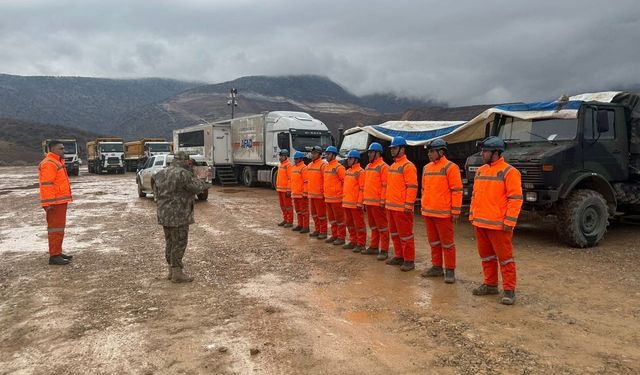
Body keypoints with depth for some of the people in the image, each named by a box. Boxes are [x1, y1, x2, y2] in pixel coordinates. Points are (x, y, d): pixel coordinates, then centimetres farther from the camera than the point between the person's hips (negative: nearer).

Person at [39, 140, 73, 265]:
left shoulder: (57, 161, 18)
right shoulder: (49, 163, -15)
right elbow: (46, 185, -22)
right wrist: (49, 203, -25)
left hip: (60, 201, 10)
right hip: (55, 203, -10)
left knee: (59, 227, 16)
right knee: (55, 227, -8)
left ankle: (58, 252, 24)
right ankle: (54, 256, -6)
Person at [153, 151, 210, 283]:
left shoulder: (161, 174, 9)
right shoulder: (183, 174, -16)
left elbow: (156, 192, 16)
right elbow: (197, 187, -11)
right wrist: (205, 185, 8)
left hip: (164, 215, 8)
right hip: (178, 216, -8)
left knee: (170, 243, 17)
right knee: (179, 244, 1)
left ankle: (171, 271, 25)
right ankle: (177, 273, 6)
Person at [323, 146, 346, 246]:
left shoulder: (338, 167, -13)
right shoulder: (326, 166, 13)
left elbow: (345, 181, -15)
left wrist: (343, 194, -12)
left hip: (336, 198, -8)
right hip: (327, 198, 8)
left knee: (339, 218, 0)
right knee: (331, 218, 16)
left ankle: (341, 237, 7)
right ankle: (334, 235, 27)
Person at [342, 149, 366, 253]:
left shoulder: (360, 171, -11)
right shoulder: (348, 171, 15)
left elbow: (362, 189, -15)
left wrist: (360, 202, -19)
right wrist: (344, 199, 17)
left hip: (355, 204, -9)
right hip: (346, 203, 9)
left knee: (359, 224, -1)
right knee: (350, 224, 15)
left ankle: (361, 244, 6)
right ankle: (353, 241, 26)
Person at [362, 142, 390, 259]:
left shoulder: (383, 167, -10)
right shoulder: (368, 167, 16)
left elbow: (385, 186, -15)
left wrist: (382, 201, -19)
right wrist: (364, 199, 18)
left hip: (377, 203, -9)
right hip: (368, 202, 9)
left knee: (382, 226, -2)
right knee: (373, 226, 17)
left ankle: (384, 250, 3)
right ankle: (374, 247, 27)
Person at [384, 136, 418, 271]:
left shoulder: (408, 166, -13)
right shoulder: (393, 166, 16)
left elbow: (412, 187, -18)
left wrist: (408, 205, -20)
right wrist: (387, 200, 18)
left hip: (402, 208, -9)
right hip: (391, 207, 9)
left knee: (405, 234, -2)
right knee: (395, 233, 16)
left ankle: (409, 260, 7)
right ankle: (399, 256, 28)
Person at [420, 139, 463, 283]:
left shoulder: (450, 167, -9)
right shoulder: (427, 168, 13)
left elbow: (457, 190, -11)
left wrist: (455, 211, -14)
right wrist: (423, 207, 19)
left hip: (443, 213, -7)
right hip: (428, 212, 7)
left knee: (447, 243, 0)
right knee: (434, 242, 15)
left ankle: (450, 270, 9)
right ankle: (437, 267, 26)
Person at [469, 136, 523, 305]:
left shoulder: (509, 172, -10)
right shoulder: (480, 171, 13)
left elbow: (516, 198, -13)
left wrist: (509, 222, -17)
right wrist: (472, 215, 15)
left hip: (498, 224, -7)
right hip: (480, 223, 8)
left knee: (505, 257, 0)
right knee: (486, 256, 16)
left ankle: (509, 290, 8)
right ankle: (490, 284, 28)